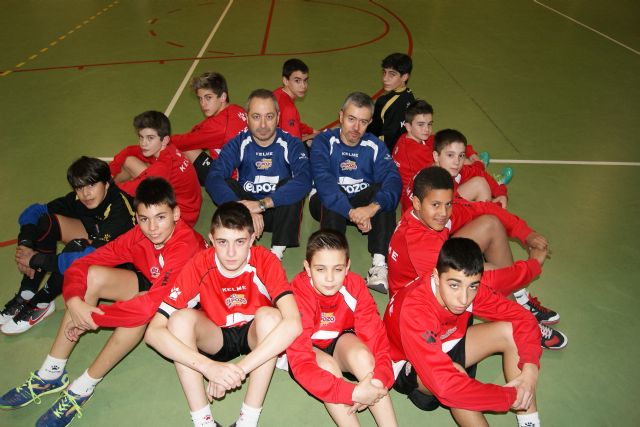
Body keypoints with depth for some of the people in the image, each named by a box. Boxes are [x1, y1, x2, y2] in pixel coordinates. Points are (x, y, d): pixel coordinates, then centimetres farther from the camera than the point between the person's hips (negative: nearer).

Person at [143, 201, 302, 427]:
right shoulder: (200, 265, -24)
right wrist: (209, 367, -42)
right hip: (216, 336, 1)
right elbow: (153, 332, -30)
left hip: (254, 335, -1)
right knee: (181, 318, -28)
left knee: (269, 315, -33)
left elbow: (293, 323, -40)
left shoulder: (265, 261, -26)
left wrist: (239, 369, -43)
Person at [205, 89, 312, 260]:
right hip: (246, 208, 1)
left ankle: (278, 250, -24)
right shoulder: (238, 144, -9)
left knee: (291, 186, -28)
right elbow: (213, 179, -25)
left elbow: (304, 180, -32)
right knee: (226, 185, -22)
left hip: (280, 212, -1)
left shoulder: (291, 144, -13)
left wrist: (263, 204, -42)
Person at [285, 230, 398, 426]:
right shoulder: (298, 295, -30)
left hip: (341, 341, 2)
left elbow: (376, 336, -21)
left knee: (361, 354, -30)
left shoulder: (355, 286, -21)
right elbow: (300, 362, -37)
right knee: (328, 366, -34)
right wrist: (352, 393, -47)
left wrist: (380, 380, -41)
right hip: (309, 349, -2)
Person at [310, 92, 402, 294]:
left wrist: (373, 207, -42)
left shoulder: (375, 146, -4)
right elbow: (323, 180, -28)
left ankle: (379, 263, -35)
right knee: (332, 194, -34)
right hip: (329, 206, -2)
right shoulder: (323, 142, -10)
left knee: (383, 195, -27)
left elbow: (393, 180, -21)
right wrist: (352, 212, -41)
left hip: (364, 203, 2)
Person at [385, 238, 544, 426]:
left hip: (444, 345, 6)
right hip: (408, 365, -6)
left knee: (509, 331, -14)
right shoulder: (415, 310, -40)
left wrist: (530, 369, -31)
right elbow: (445, 386, -46)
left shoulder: (471, 285, -21)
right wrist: (511, 397, -36)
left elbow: (523, 319, -14)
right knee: (455, 375, -37)